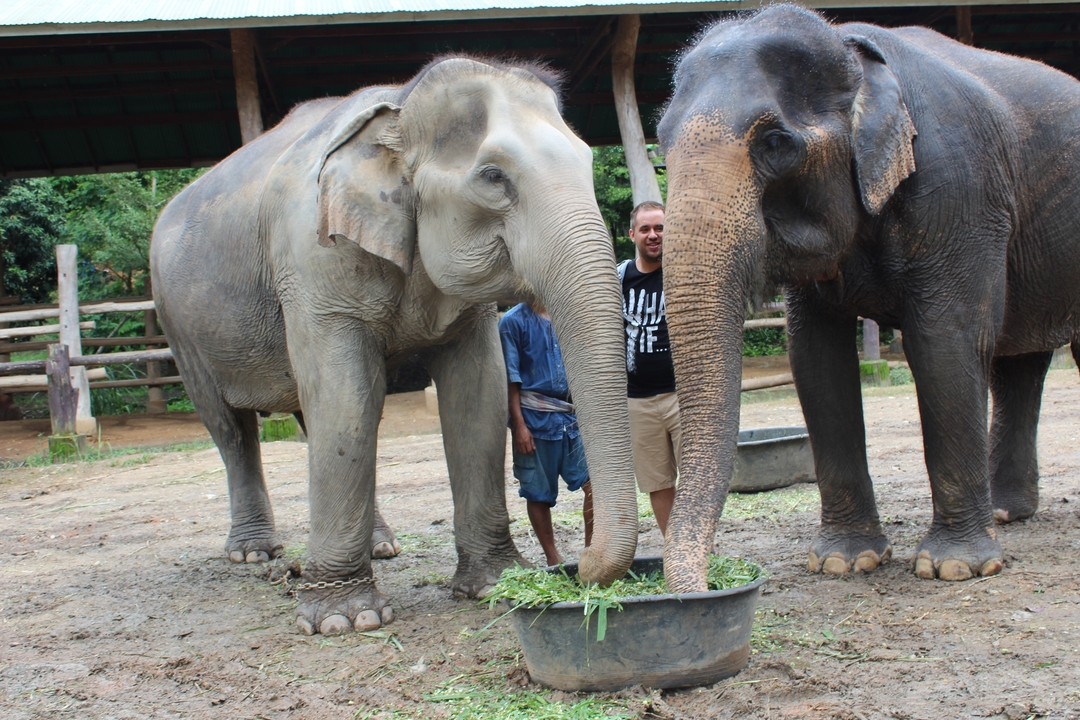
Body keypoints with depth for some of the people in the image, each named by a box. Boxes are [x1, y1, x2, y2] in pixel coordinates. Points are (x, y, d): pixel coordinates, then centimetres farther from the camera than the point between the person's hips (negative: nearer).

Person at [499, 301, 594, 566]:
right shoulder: (513, 321, -3)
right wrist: (519, 425, -13)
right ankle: (553, 559, 17)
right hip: (534, 419, -4)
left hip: (570, 417, 4)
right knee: (538, 493, 4)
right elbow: (511, 378, -7)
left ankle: (591, 547, 7)